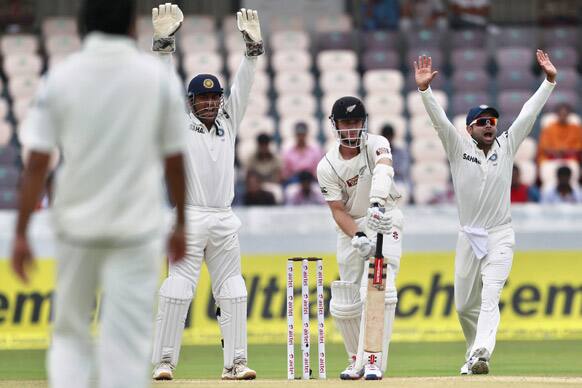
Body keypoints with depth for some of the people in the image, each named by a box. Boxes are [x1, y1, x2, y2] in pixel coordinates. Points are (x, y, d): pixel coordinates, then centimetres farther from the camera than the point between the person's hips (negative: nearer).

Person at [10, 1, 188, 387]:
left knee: (70, 333, 15)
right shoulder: (159, 76, -3)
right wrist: (180, 224, 14)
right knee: (127, 342, -1)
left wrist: (21, 234, -2)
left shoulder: (60, 76, -2)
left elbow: (37, 163, -6)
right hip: (137, 225, -1)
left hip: (76, 224, 1)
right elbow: (174, 159, 2)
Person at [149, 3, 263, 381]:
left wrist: (253, 47, -2)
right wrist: (164, 42, -15)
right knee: (179, 287, -9)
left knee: (232, 291, 2)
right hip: (189, 218, -5)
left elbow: (243, 86, 10)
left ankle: (235, 363, 4)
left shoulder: (228, 122, 16)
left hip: (224, 220, 5)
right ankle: (164, 361, -8)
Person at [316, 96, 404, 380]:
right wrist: (357, 237, -30)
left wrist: (377, 203, -56)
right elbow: (338, 210, -11)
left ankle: (373, 361, -23)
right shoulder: (327, 166, -9)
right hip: (351, 227, 3)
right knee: (344, 303, 3)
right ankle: (357, 361, 22)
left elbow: (383, 171, -36)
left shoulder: (376, 145, -14)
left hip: (385, 221, -3)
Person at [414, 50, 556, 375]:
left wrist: (550, 80, -10)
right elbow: (439, 119, -10)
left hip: (500, 237, -2)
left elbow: (529, 113, -2)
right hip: (469, 236, 2)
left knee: (490, 296, -18)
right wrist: (424, 89, -25)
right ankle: (475, 354, 29)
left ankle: (481, 355, -33)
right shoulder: (459, 148, 2)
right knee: (465, 304, 9)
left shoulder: (507, 147, 4)